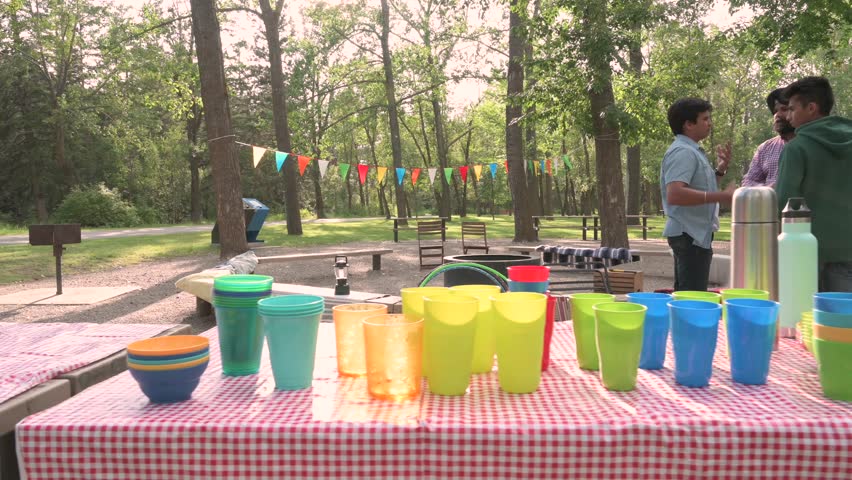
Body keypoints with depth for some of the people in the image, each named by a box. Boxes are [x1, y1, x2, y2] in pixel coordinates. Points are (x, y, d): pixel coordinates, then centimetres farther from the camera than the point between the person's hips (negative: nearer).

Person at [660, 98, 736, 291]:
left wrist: (720, 169, 14)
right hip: (690, 235, -11)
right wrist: (721, 196, -28)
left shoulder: (692, 151, 18)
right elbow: (675, 194, -29)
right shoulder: (682, 152, -14)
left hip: (695, 234, 11)